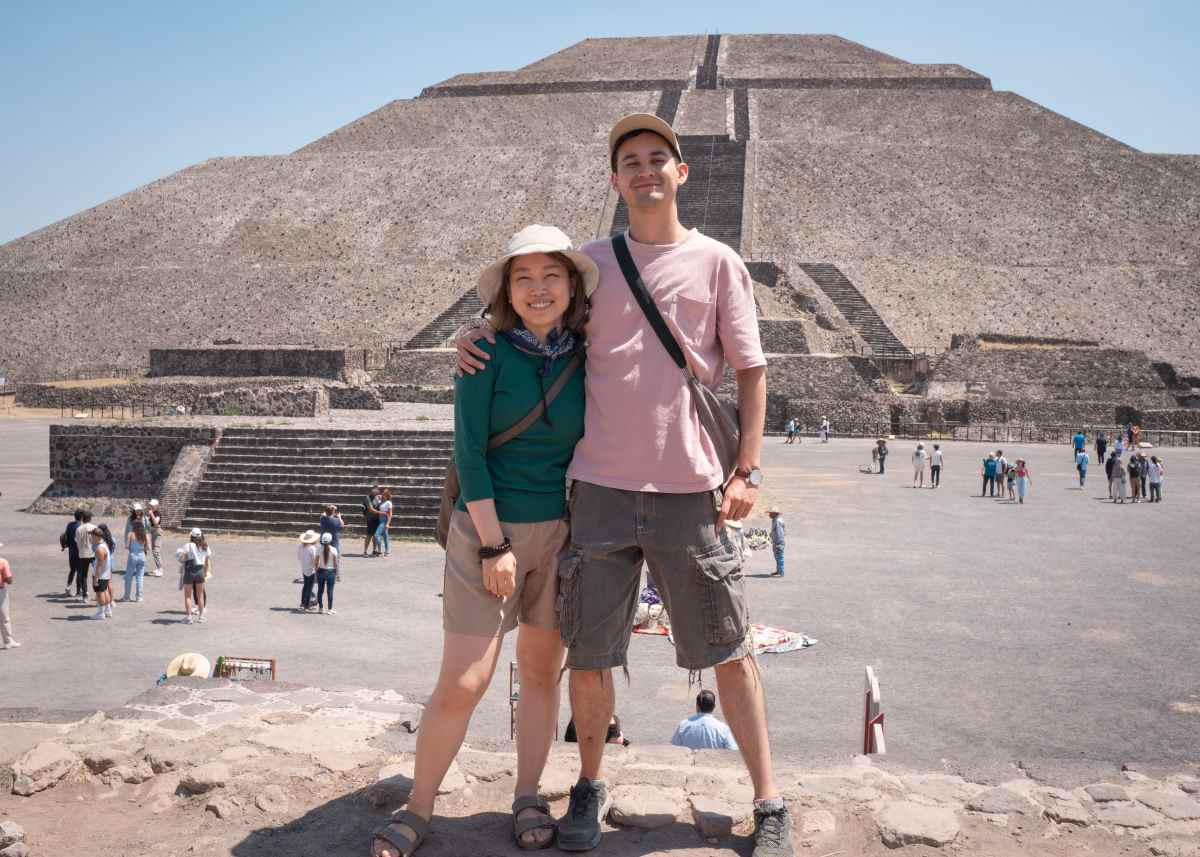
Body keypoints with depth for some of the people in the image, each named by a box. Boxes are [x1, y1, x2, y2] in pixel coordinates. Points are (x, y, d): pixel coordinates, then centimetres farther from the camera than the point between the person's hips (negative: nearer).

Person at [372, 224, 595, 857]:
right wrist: (494, 544, -14)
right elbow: (469, 451, -10)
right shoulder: (489, 352, -8)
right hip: (488, 526, -3)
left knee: (541, 669, 11)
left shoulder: (584, 357, 2)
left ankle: (528, 798, 26)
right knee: (463, 682, -6)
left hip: (561, 530, 4)